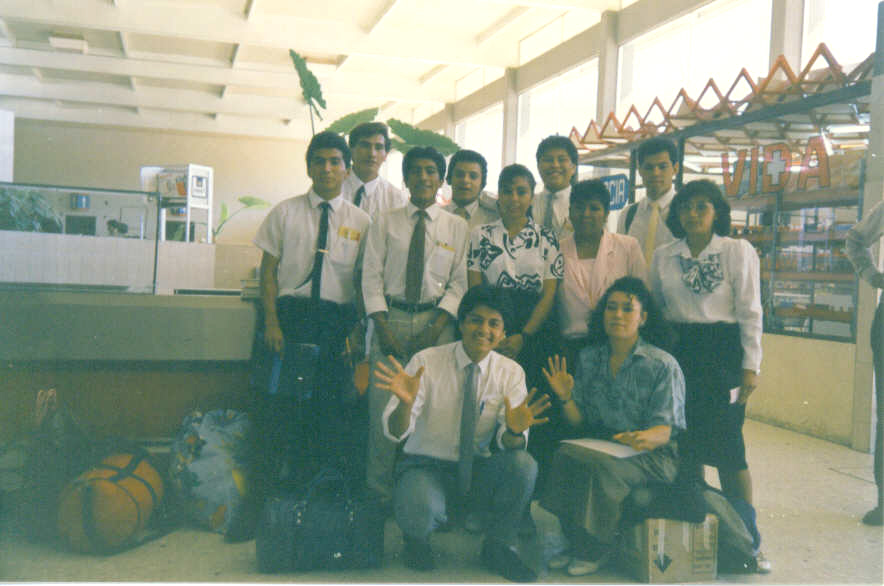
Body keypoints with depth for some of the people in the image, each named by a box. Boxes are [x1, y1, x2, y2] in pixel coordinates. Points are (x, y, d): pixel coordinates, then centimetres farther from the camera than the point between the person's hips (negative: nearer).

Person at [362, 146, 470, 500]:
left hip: (436, 320, 0)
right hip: (391, 316, 1)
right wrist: (383, 328, -6)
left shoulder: (457, 227, 8)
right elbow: (371, 276, 5)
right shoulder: (385, 223, 9)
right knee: (384, 403, -3)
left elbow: (459, 283, 3)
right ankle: (381, 490, 10)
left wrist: (435, 329, -9)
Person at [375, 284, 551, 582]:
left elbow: (509, 445, -10)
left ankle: (498, 547, -2)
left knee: (524, 464, -27)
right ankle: (417, 539, 4)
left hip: (479, 471, 3)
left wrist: (515, 431, -35)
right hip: (426, 467, -2)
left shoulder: (510, 372, -2)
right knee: (418, 510, -35)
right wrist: (405, 403, -39)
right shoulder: (426, 362, -9)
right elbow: (396, 432, -16)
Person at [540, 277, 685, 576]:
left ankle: (595, 550, -11)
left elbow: (665, 430, -11)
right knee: (565, 454, -28)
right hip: (600, 445, 4)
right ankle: (576, 543, -11)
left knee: (600, 465, -33)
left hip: (654, 455, -4)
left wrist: (645, 437, -34)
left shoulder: (663, 365, -6)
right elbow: (580, 422, 8)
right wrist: (565, 398, -13)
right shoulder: (589, 358, 7)